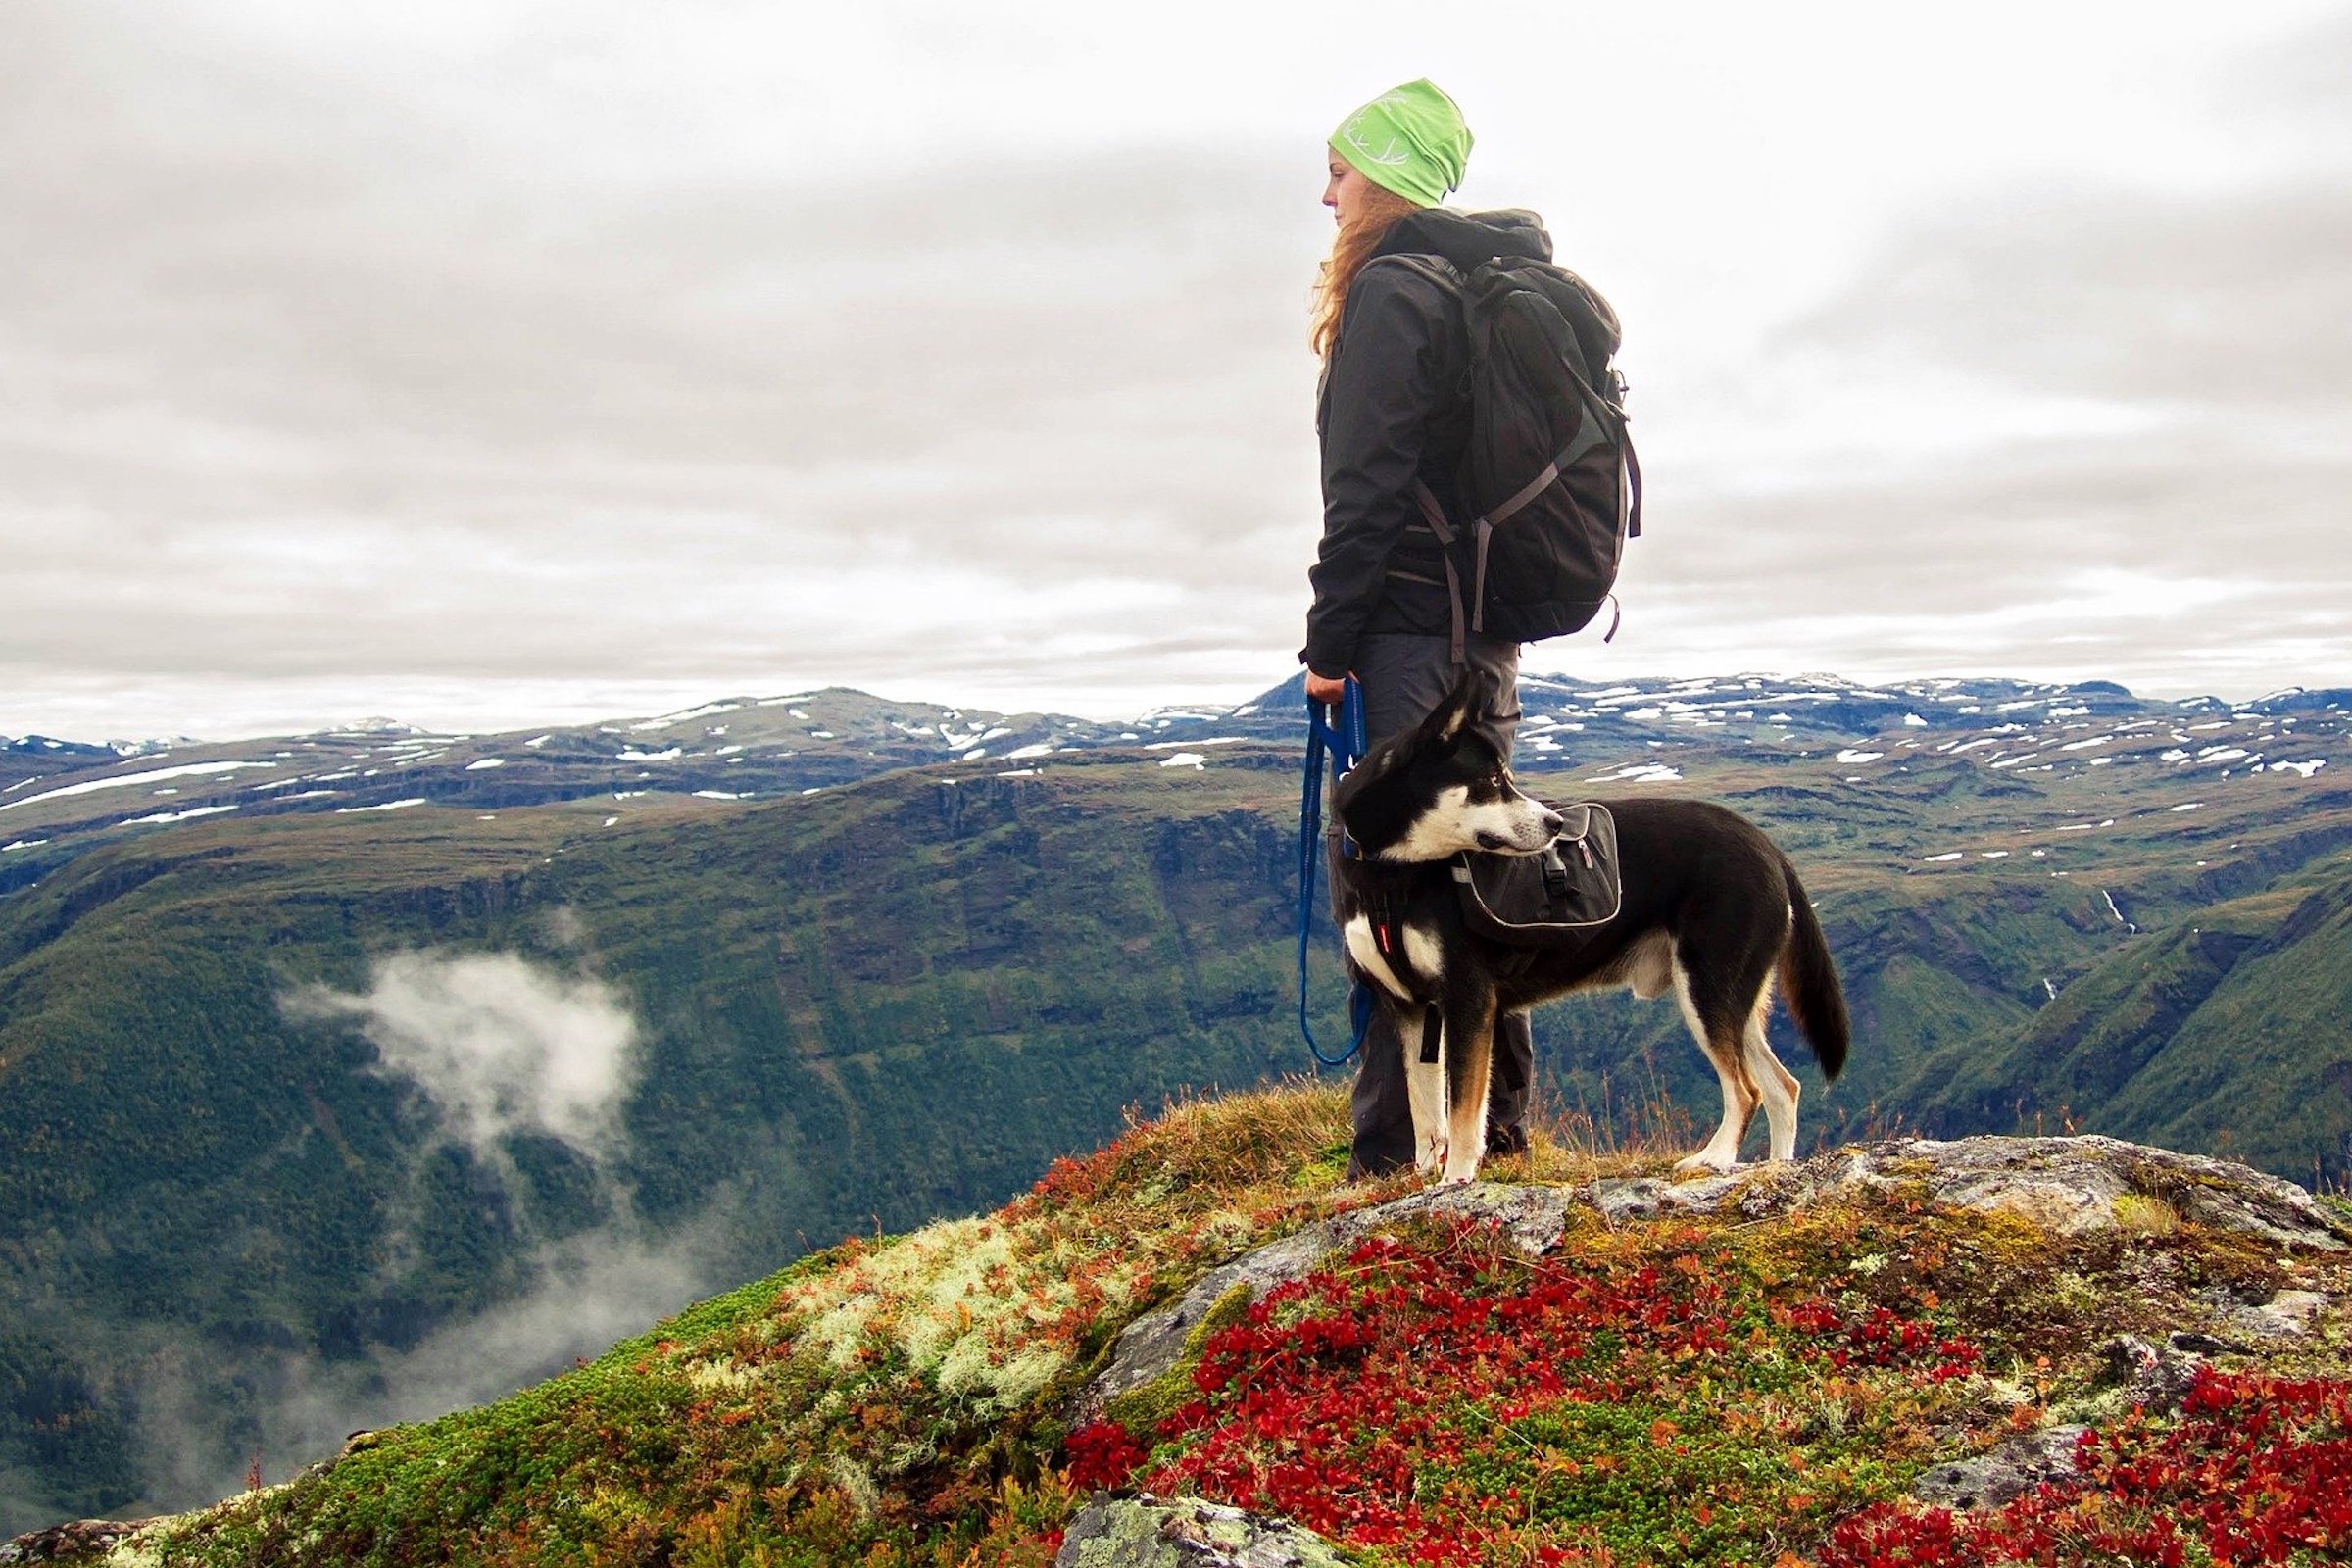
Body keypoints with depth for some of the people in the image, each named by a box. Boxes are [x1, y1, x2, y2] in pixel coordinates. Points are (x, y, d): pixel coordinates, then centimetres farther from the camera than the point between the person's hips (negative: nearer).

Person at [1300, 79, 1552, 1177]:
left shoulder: (1391, 294, -10)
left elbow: (1368, 486, -17)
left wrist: (1329, 642, -13)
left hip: (1412, 625, -9)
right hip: (1491, 623, 10)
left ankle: (1399, 1151, -4)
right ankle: (1497, 1122, 22)